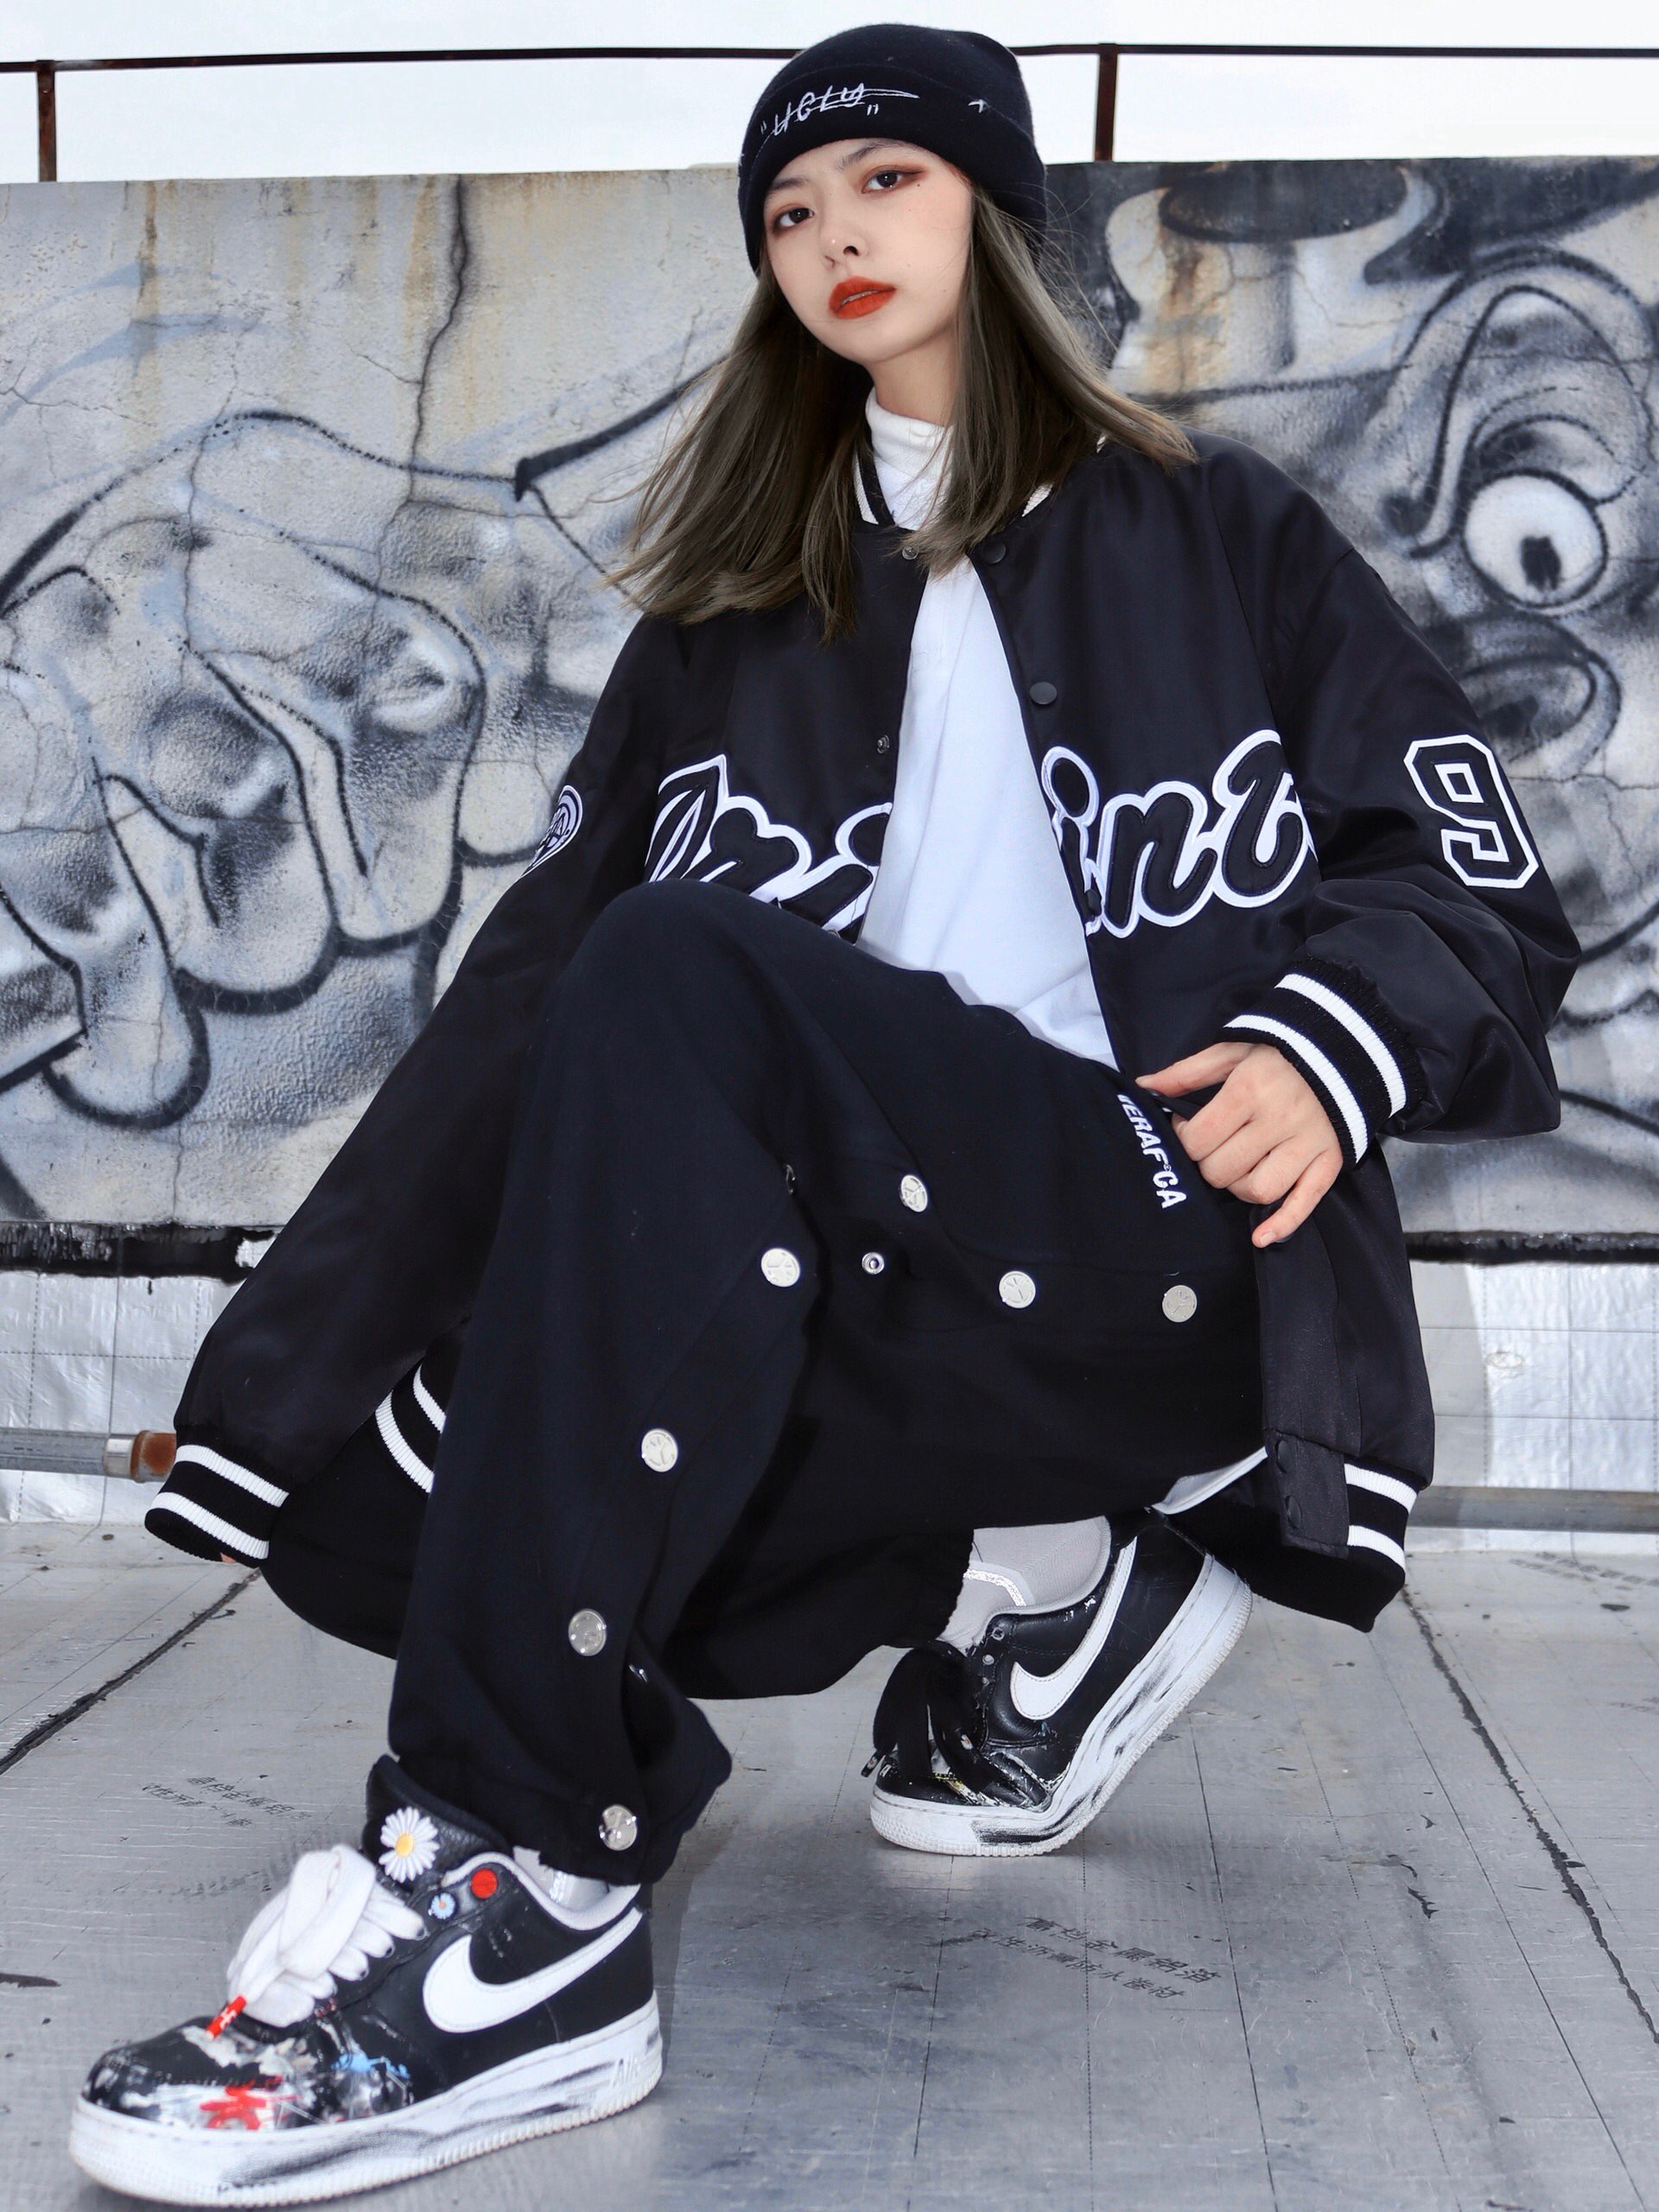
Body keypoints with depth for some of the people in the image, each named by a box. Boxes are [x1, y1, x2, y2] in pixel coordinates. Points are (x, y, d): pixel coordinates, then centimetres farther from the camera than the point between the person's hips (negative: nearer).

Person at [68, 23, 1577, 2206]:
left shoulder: (1216, 535, 15)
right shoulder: (736, 609, 20)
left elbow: (1479, 868, 9)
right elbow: (528, 985, 10)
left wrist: (1336, 1041, -14)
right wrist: (286, 1365, 2)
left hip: (1175, 1260, -4)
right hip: (853, 1310, 5)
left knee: (685, 985, -30)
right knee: (379, 1485, -20)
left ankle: (524, 1885, -32)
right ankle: (1016, 1578, -2)